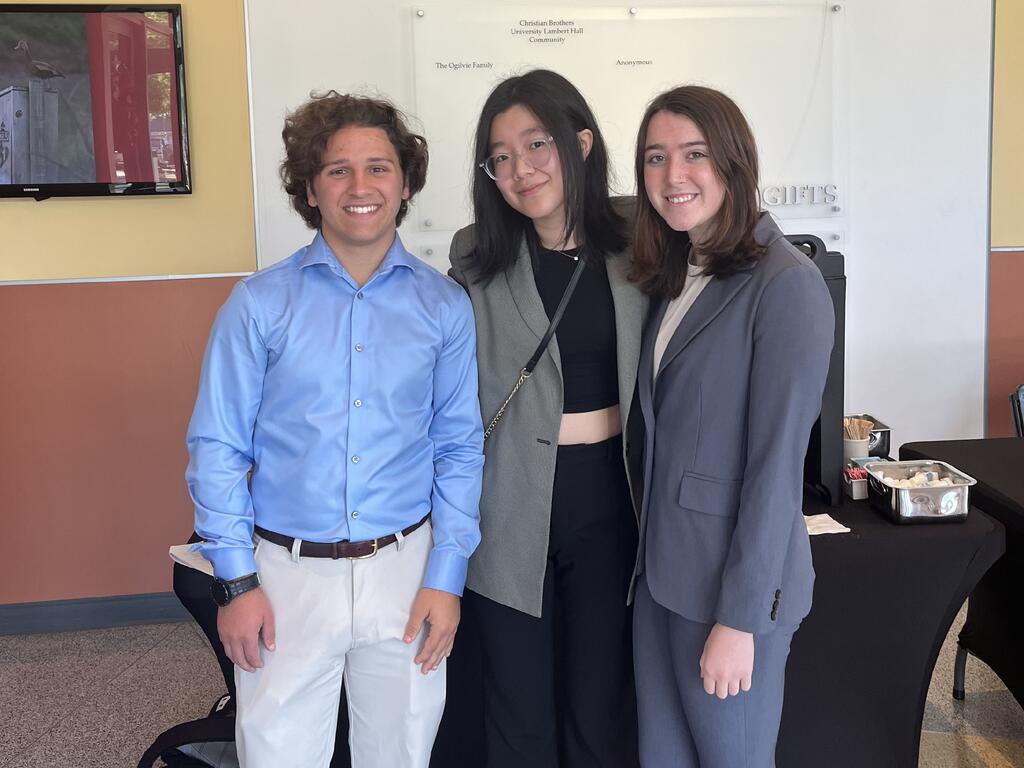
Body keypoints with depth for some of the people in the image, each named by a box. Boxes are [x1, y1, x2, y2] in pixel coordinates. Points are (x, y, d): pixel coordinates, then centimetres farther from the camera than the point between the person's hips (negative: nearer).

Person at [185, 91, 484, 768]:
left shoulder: (444, 306, 1)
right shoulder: (259, 304, -4)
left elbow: (459, 449, 3)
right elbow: (217, 447, -2)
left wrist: (446, 577, -2)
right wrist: (236, 581, -5)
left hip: (404, 568, 2)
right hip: (287, 573, -1)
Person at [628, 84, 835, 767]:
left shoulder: (785, 285, -16)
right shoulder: (673, 276, 8)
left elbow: (776, 463, -19)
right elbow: (663, 431, 9)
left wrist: (740, 618, -18)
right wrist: (648, 557, 5)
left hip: (737, 580, -7)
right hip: (662, 570, 7)